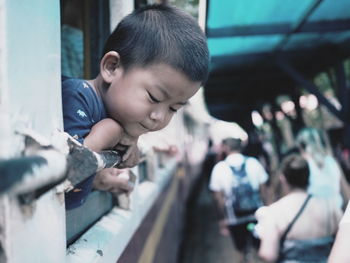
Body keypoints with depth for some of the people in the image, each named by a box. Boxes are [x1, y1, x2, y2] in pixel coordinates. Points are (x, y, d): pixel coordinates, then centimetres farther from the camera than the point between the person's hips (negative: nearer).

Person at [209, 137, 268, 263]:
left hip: (234, 218, 0)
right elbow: (263, 190, -2)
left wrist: (222, 220, 1)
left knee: (242, 251, 16)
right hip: (257, 214, 0)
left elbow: (218, 197, -8)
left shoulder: (219, 168, -9)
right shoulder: (253, 162, -5)